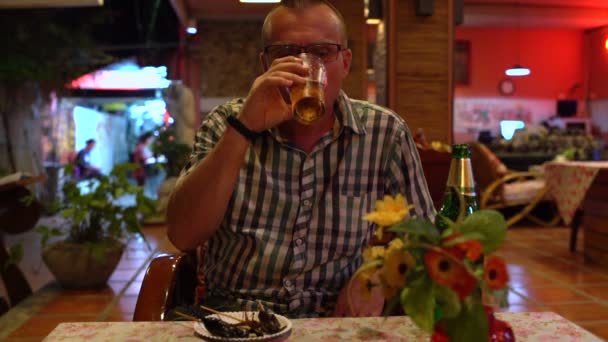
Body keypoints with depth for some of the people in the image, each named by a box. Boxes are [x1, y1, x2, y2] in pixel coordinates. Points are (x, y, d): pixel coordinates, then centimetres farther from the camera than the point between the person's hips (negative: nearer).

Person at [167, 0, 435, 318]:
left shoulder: (386, 133, -2)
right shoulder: (225, 124, -1)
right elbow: (183, 235, -13)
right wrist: (244, 127, -22)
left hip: (337, 323, 0)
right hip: (230, 318, 1)